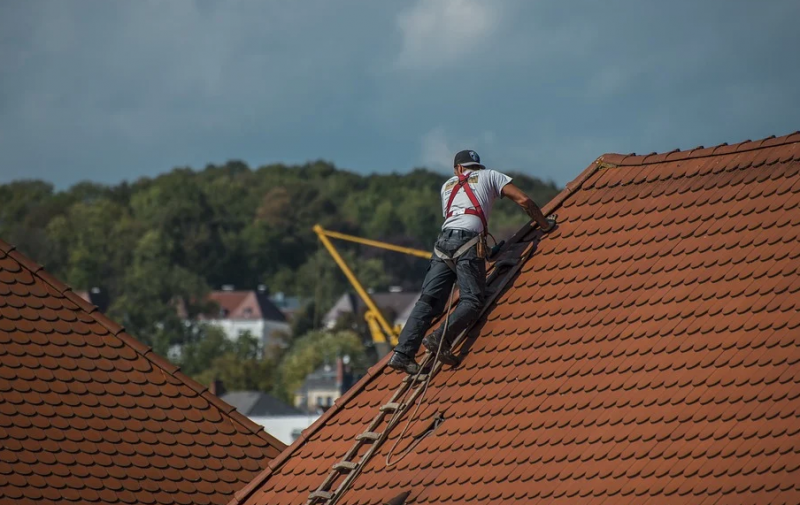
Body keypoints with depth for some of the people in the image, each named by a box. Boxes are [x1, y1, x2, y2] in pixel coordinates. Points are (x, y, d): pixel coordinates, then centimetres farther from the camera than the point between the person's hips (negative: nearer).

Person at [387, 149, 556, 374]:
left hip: (443, 240, 4)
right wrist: (545, 224, 26)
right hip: (469, 240, -4)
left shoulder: (448, 185, 32)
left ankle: (403, 354, -16)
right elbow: (523, 200, 14)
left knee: (428, 300, -3)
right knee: (472, 300, -9)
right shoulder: (489, 176, 22)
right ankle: (441, 337, -32)